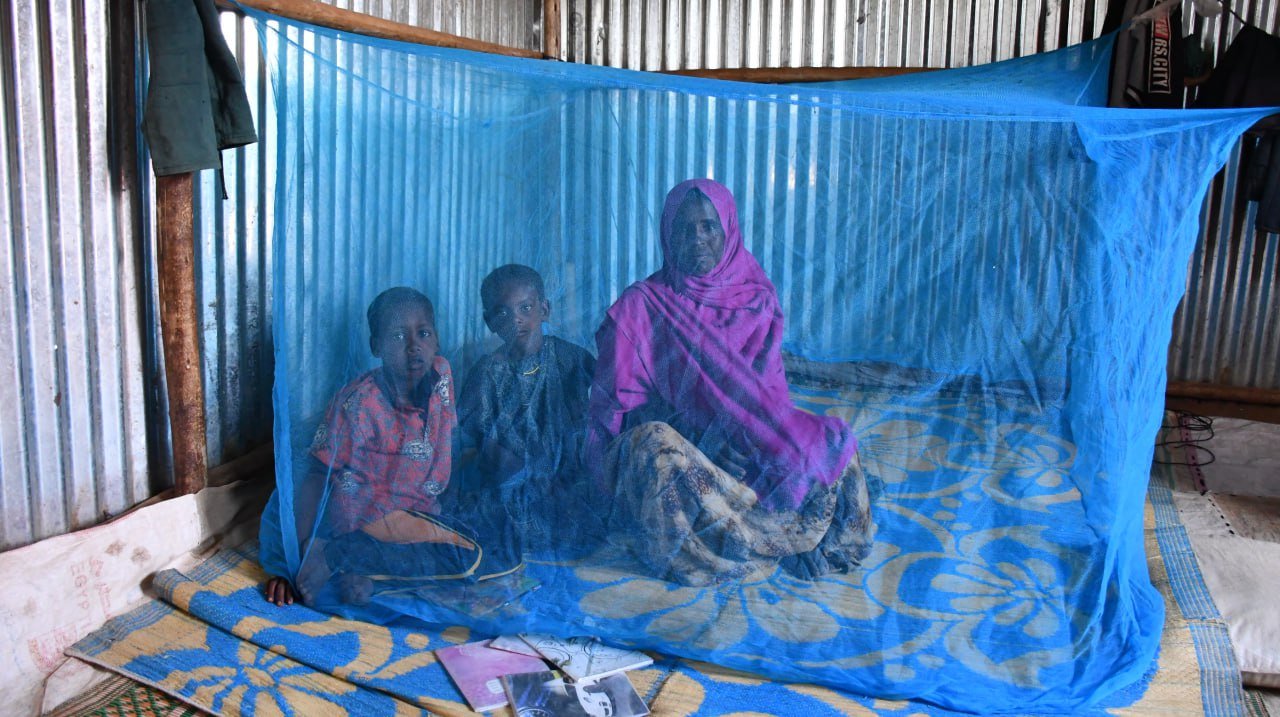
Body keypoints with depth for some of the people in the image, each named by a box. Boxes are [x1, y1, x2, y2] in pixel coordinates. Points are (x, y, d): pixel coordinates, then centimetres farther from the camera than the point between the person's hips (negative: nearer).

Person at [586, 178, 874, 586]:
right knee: (656, 447, -38)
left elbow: (770, 389, 7)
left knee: (832, 443, -22)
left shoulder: (757, 299, 7)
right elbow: (620, 402, -2)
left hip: (746, 442, 3)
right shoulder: (640, 306, -2)